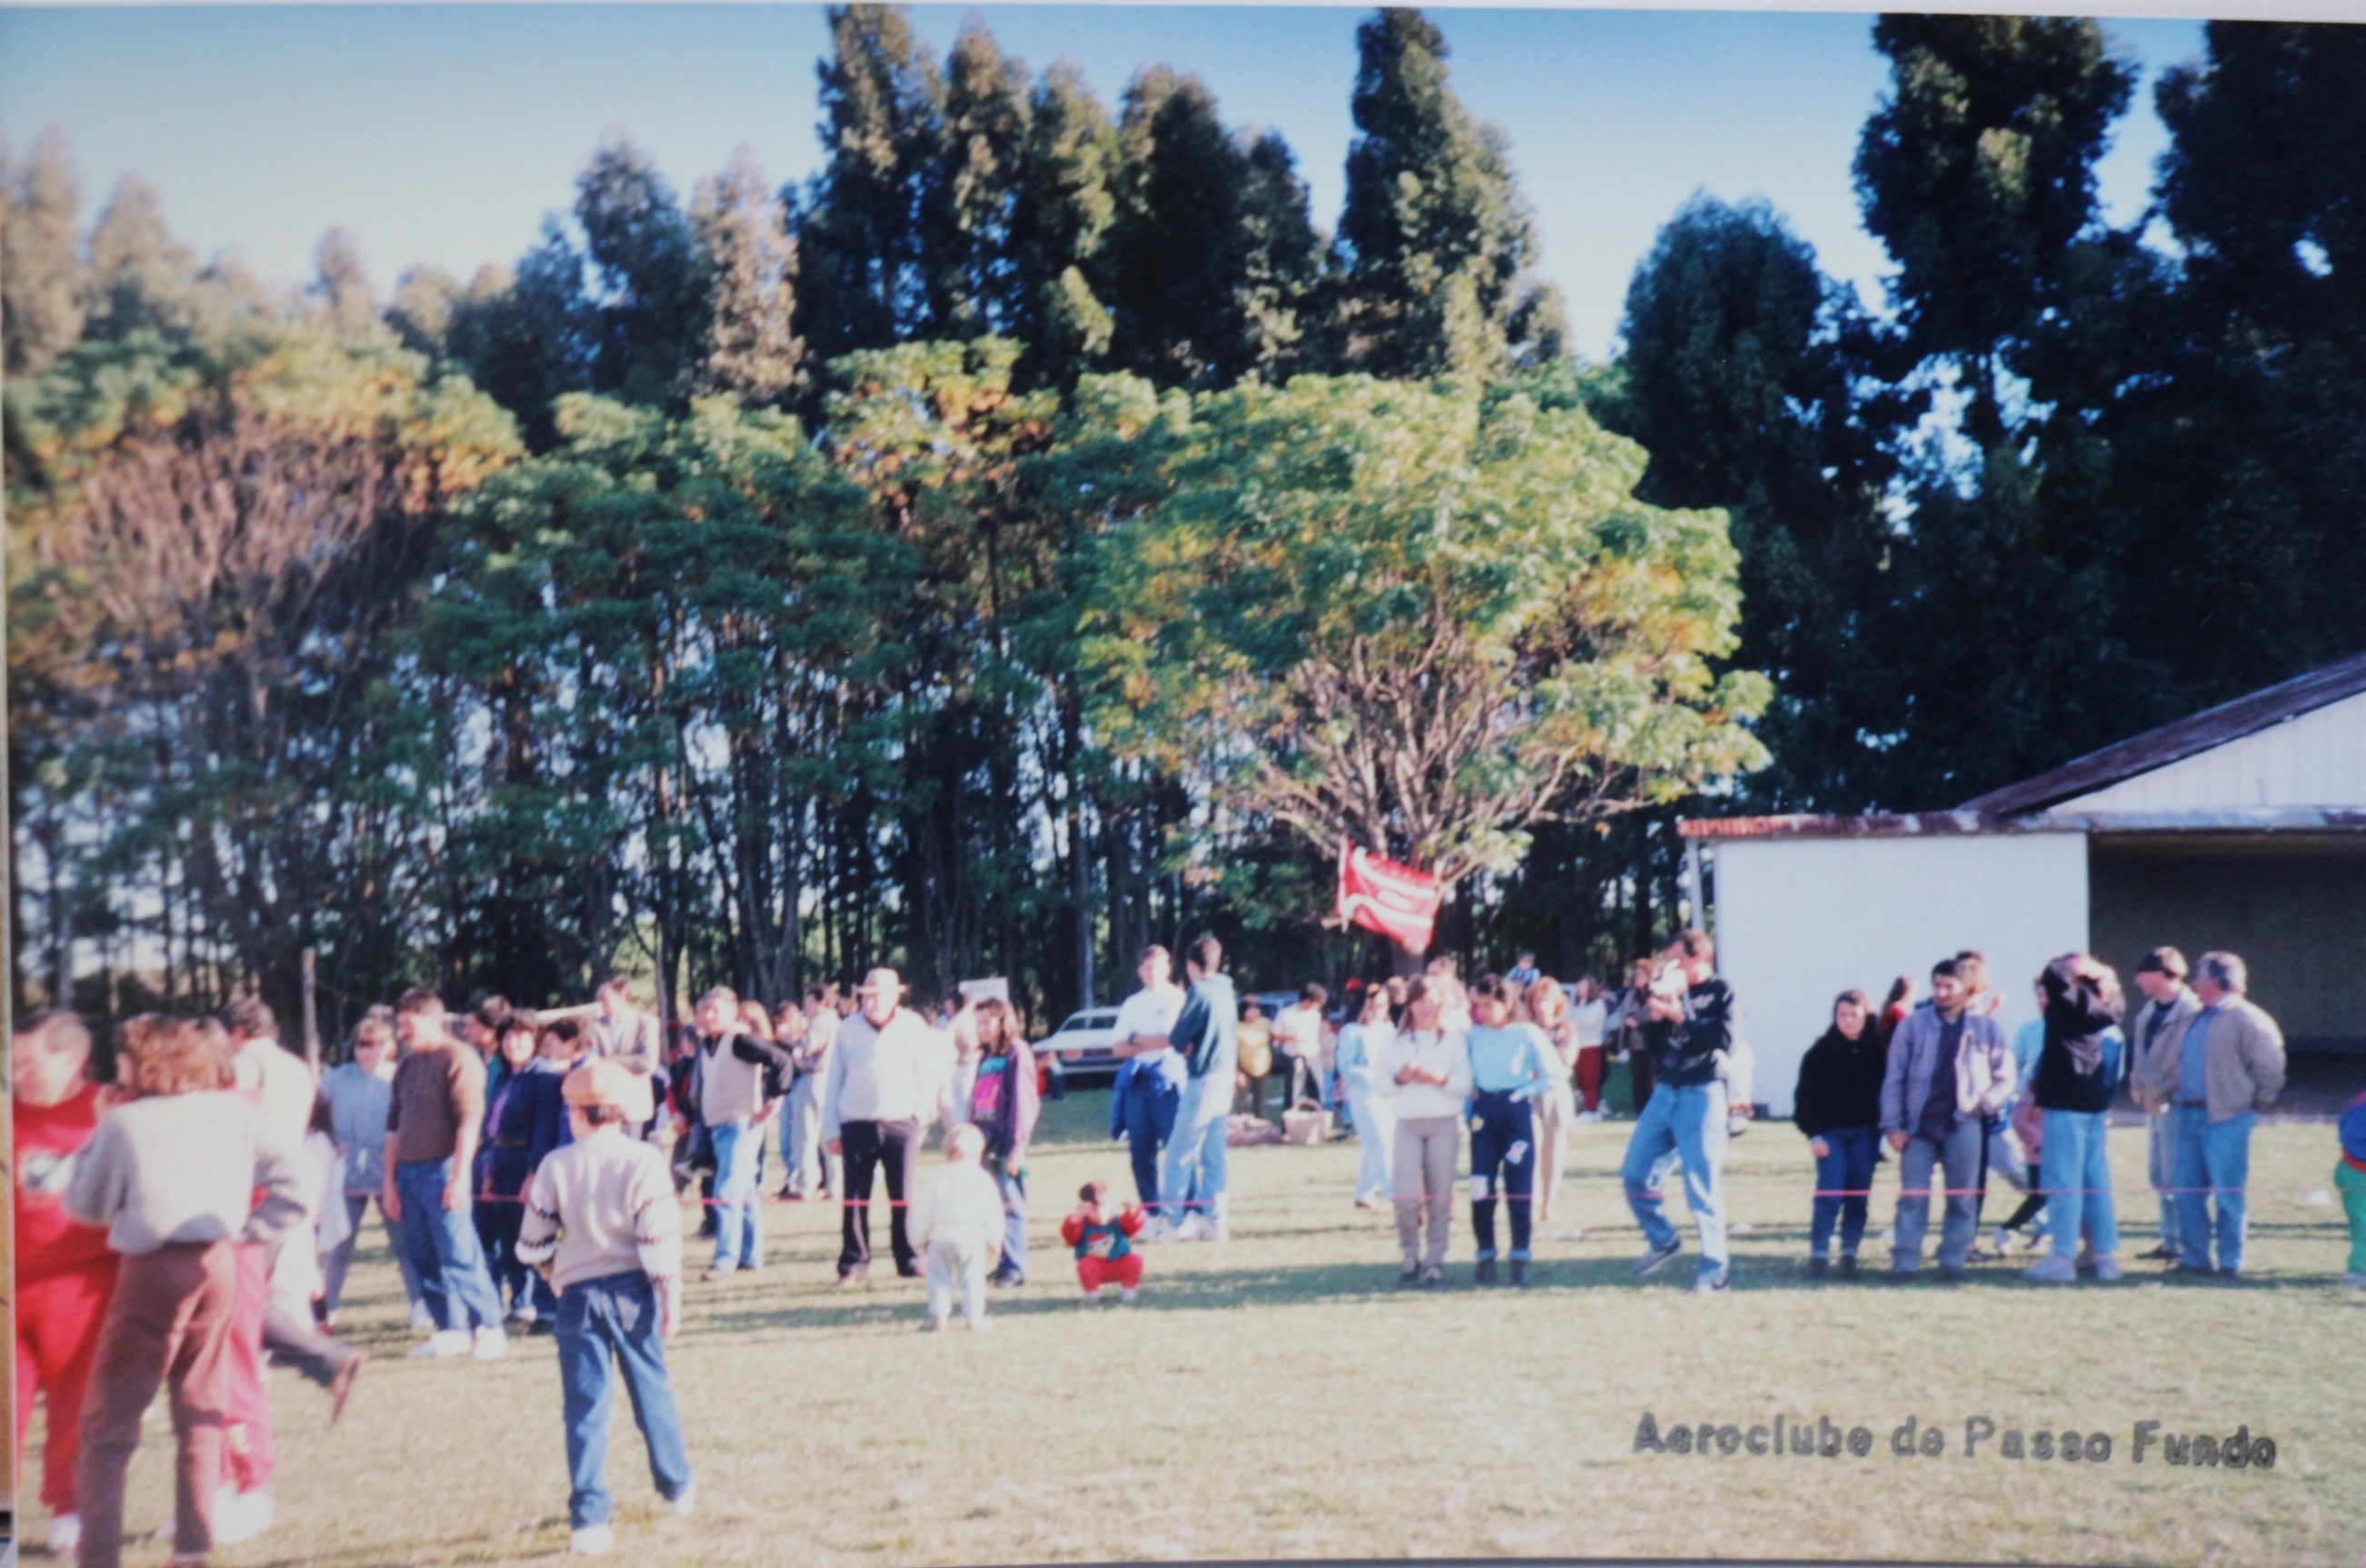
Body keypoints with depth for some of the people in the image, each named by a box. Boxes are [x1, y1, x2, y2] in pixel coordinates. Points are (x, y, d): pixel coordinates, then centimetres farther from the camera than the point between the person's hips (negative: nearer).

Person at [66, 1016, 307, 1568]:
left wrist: (97, 1141, 11)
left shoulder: (122, 1123, -4)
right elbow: (291, 1182, 1)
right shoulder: (233, 1113, 6)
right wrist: (250, 1230, 5)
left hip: (152, 1272, -4)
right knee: (201, 1407, 16)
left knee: (108, 1418, 3)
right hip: (218, 1267, 4)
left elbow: (84, 1205, 4)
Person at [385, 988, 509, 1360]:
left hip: (442, 1169, -8)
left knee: (458, 1254, -9)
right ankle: (453, 1329, 15)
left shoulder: (458, 1059, -7)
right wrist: (390, 1180, 15)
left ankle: (489, 1327, -1)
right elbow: (394, 1126, 19)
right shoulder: (407, 1065, 16)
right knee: (424, 1257, 8)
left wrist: (459, 1177, -18)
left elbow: (468, 1121, -13)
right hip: (409, 1172, 8)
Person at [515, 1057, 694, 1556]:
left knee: (585, 1407, 1)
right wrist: (671, 1293, -5)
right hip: (632, 1290, 0)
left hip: (578, 1295, 0)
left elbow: (533, 1242, 4)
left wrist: (553, 1270, 23)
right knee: (652, 1392, 16)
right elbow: (660, 1234, -12)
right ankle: (677, 1488, 29)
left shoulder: (556, 1166, -1)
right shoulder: (644, 1160, -6)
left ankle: (589, 1517, -4)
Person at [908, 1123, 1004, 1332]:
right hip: (973, 1238, 0)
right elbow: (993, 1215, 4)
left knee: (939, 1278, 8)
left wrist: (920, 1239, 19)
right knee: (972, 1279, 7)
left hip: (941, 1237, 0)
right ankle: (974, 1318, 3)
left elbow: (923, 1213, 7)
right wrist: (993, 1241, 15)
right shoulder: (983, 1180, 1)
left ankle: (937, 1317, 2)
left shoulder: (938, 1179, 3)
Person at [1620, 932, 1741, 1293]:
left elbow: (1724, 1040, -17)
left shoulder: (1720, 993, -2)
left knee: (1702, 1184, -7)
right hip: (1665, 1093, 6)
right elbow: (1651, 1048, 11)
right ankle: (1663, 1240, 25)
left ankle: (1714, 1269, 0)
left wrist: (1680, 1017, -18)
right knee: (1635, 1174, 5)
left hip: (1702, 1094, -6)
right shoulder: (1672, 992, 14)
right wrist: (1655, 1016, -6)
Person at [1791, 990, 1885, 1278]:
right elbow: (1805, 1095, -1)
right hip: (1831, 1132, -2)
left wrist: (1885, 1128, 1)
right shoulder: (1821, 1052, 0)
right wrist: (1813, 1134, -7)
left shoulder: (1877, 1052, 4)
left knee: (1858, 1196, 1)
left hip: (1865, 1132, 2)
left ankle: (1849, 1252, 8)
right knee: (1830, 1193, -10)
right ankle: (1819, 1253, -6)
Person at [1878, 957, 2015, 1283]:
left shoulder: (1985, 1028, 4)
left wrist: (1985, 1104, -7)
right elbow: (1894, 1078, 2)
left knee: (1962, 1198, 4)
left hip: (1964, 1125, 1)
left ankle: (1953, 1262, 11)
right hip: (1920, 1125, -1)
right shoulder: (1913, 1025, 1)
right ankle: (1904, 1261, 0)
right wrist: (1893, 1125, -3)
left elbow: (2004, 1078, 10)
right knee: (1912, 1195, -2)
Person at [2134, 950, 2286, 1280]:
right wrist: (2162, 1089, 14)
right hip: (2187, 1114, 8)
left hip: (2226, 1119, -8)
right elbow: (2158, 1062, 26)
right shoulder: (2194, 1021, 17)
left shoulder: (2246, 1019, -7)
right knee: (2187, 1190, 8)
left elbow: (2269, 1066, -10)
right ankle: (2194, 1257, 15)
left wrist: (2256, 1101, -5)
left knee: (2227, 1193, -3)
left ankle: (2230, 1263, 4)